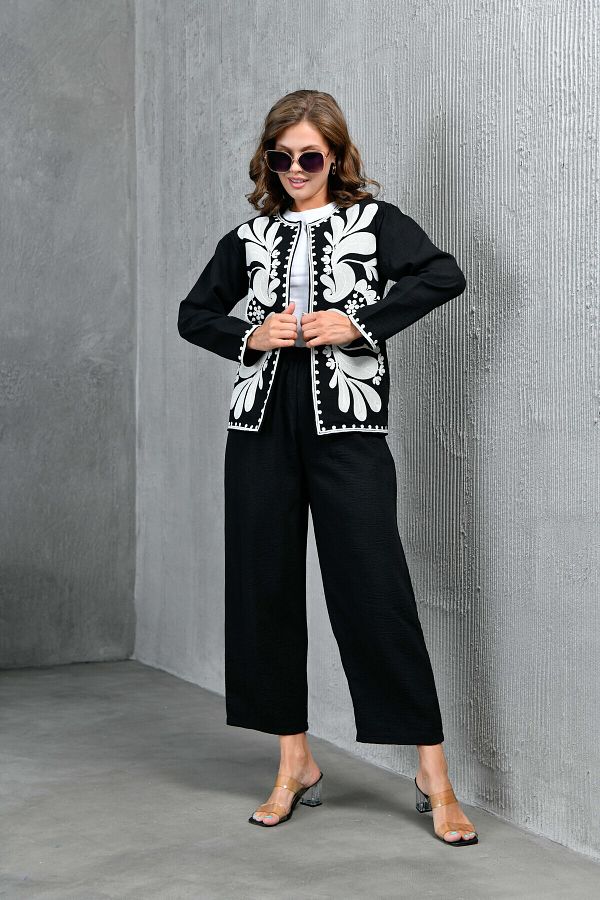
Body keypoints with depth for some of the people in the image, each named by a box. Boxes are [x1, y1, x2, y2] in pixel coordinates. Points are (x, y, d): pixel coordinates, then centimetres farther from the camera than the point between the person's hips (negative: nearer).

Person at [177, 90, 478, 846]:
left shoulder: (374, 220, 6)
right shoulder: (249, 237, 15)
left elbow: (445, 275, -8)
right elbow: (193, 314, 19)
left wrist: (360, 323, -14)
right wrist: (247, 337, 0)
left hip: (345, 421, -4)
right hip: (262, 421, 4)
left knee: (374, 589, -7)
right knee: (265, 585, 4)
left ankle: (434, 776, 2)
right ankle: (296, 764, 17)